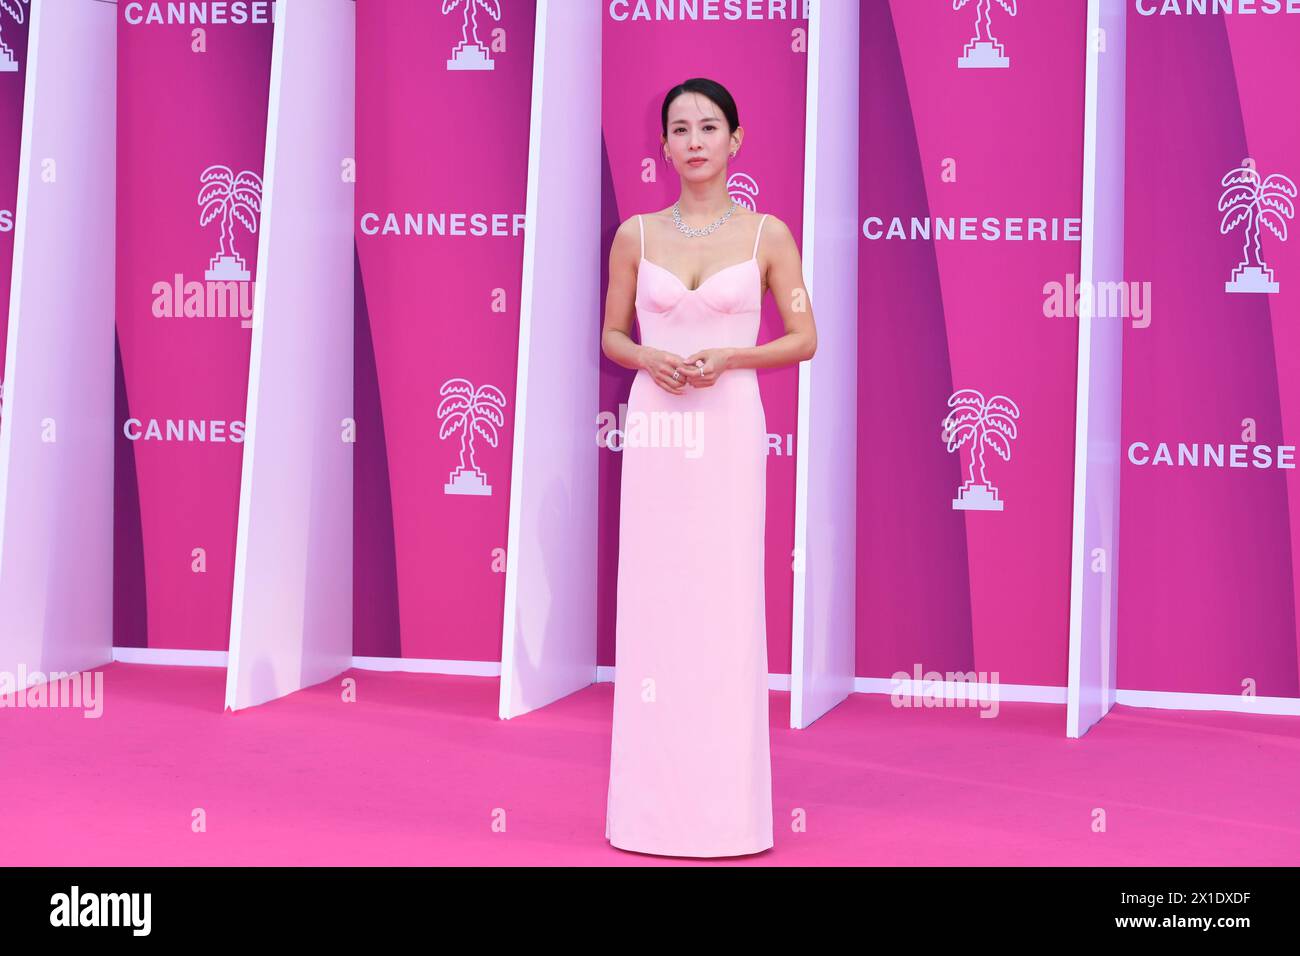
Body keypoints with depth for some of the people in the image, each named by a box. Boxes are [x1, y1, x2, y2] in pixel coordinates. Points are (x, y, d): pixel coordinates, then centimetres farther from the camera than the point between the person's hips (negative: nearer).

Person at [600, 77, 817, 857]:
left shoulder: (767, 235, 1)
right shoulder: (636, 235, 7)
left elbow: (806, 339, 2)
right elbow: (612, 335, 13)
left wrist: (726, 358, -13)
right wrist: (651, 360, -9)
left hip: (728, 429, -2)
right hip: (654, 432, 2)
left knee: (725, 603, -1)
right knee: (653, 603, 3)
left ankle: (727, 803, 9)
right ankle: (652, 802, 13)